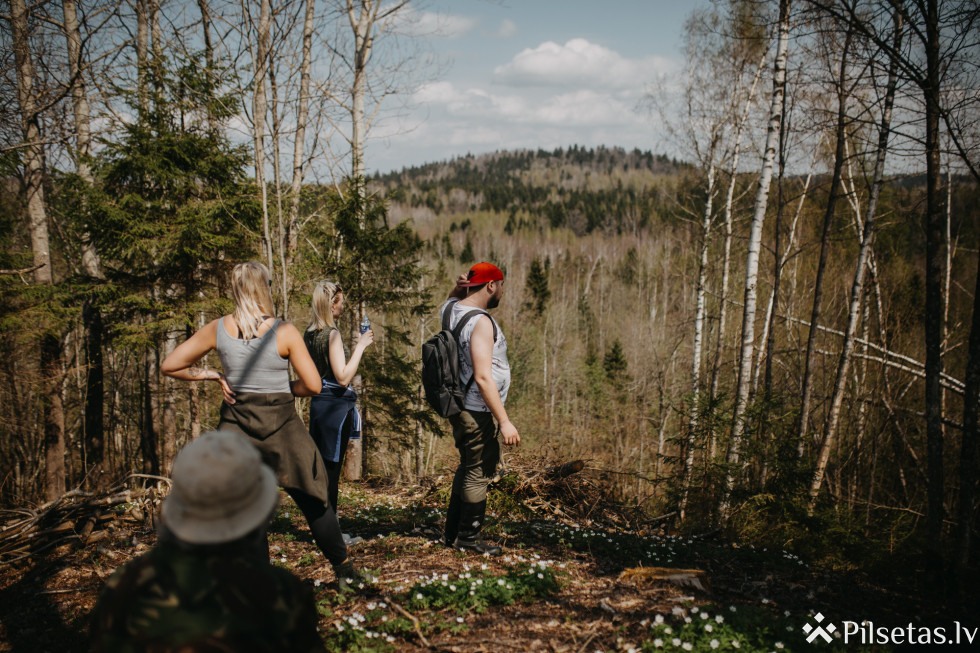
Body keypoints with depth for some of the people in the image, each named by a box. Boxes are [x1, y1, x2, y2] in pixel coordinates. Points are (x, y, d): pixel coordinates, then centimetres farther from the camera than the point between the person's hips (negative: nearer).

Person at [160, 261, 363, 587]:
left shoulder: (217, 329, -2)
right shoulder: (284, 332, -10)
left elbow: (169, 366, 4)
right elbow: (313, 386, -9)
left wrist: (211, 375, 6)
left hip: (235, 424, 2)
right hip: (279, 423, -2)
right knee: (313, 499, 12)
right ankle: (343, 568, 22)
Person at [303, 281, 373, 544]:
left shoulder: (310, 334, 10)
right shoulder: (332, 334, -15)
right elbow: (343, 378, -21)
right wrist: (360, 347, -15)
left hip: (318, 402, 9)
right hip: (335, 405, -9)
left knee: (322, 468, 14)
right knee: (331, 469, -2)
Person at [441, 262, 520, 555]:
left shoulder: (450, 309, 5)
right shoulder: (481, 322, -21)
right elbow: (483, 378, -26)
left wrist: (460, 286, 10)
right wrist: (504, 421, -23)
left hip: (459, 407, 10)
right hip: (476, 411, -10)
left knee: (468, 467, 20)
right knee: (479, 472, 1)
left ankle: (453, 532, 29)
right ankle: (469, 538, 11)